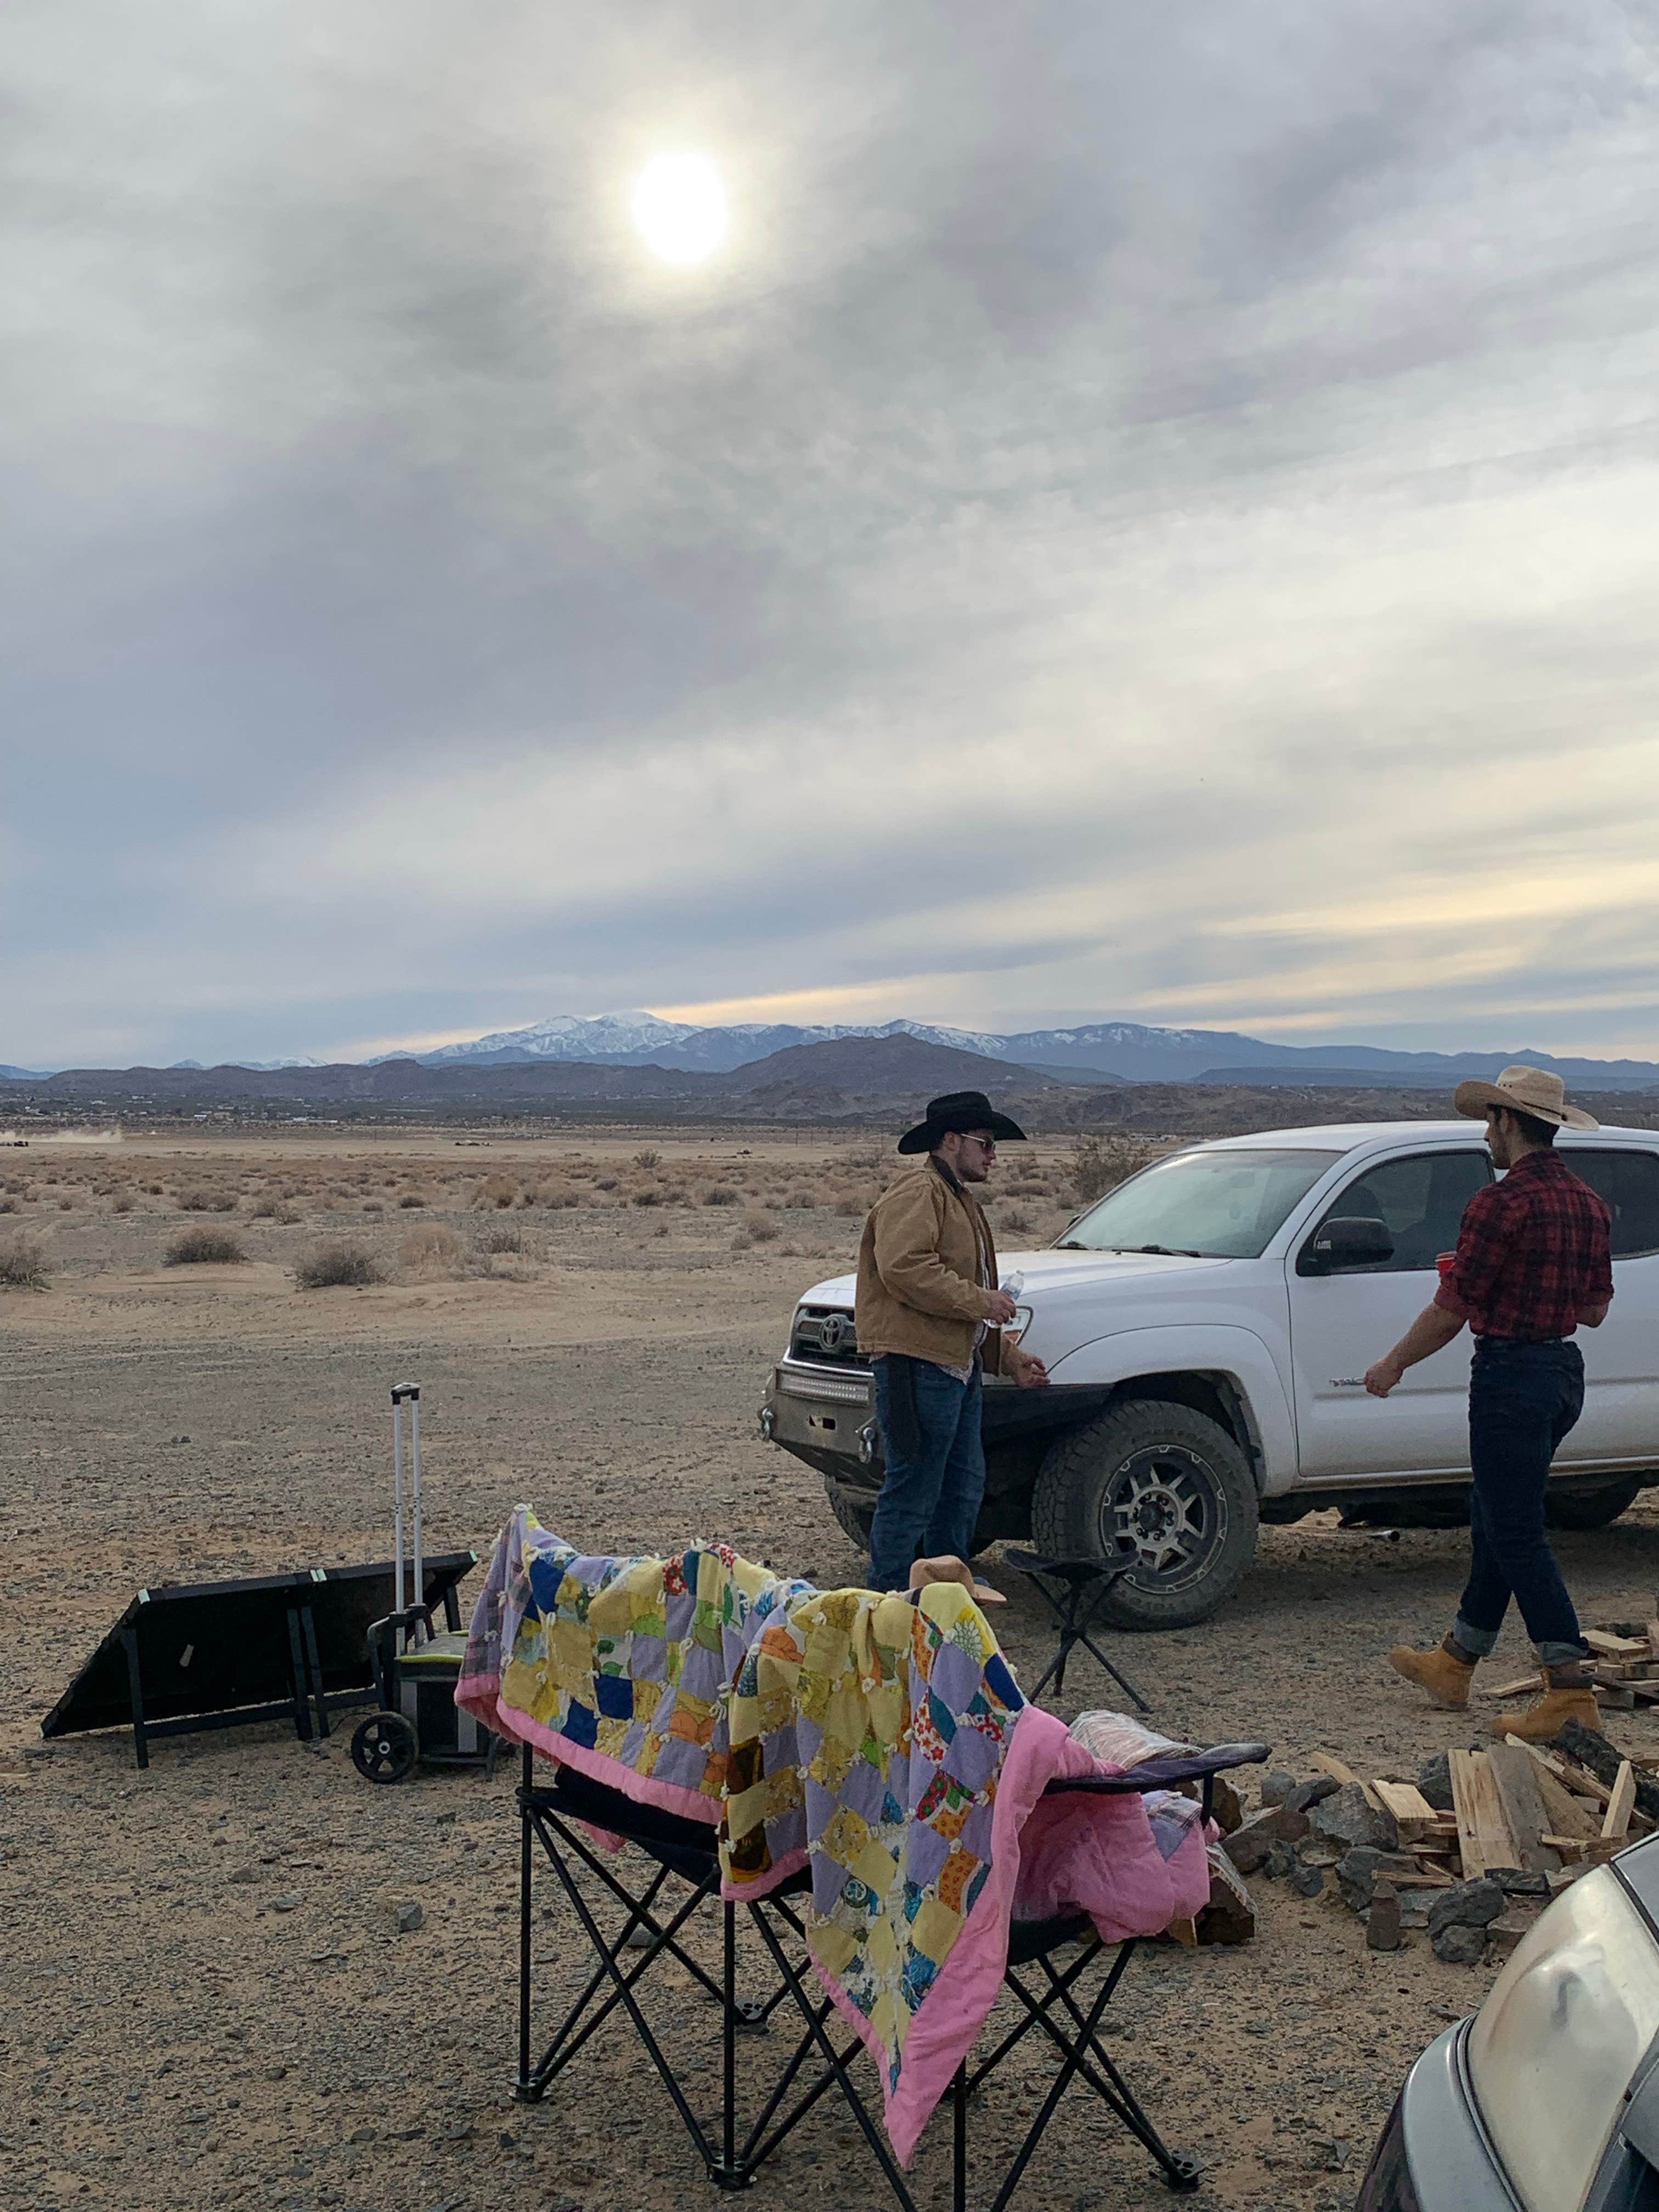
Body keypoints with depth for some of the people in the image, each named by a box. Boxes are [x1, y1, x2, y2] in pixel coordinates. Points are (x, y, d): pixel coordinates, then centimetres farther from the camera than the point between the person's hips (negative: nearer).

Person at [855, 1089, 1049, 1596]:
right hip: (919, 1368, -11)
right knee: (912, 1495, -7)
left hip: (959, 1367, 11)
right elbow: (903, 1269, -25)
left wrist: (1010, 1359, 25)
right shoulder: (918, 1195, -10)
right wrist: (979, 1301, -18)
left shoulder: (962, 1202, 25)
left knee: (964, 1487, 17)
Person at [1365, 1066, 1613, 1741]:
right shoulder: (1589, 1203, 9)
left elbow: (1450, 1311, -14)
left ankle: (1572, 1693, -3)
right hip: (1565, 1371, 9)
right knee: (1495, 1522, 18)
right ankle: (1454, 1664, 30)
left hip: (1512, 1375, -9)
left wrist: (1393, 1365, 0)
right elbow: (1595, 1310, 15)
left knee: (1517, 1536, -3)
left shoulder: (1501, 1203, -17)